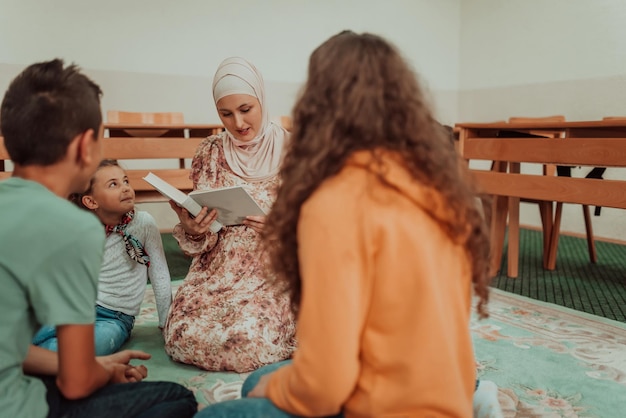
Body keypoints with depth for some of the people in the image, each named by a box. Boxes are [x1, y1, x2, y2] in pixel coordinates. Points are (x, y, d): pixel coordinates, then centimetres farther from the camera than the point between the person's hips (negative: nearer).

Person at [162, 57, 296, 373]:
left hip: (272, 270, -3)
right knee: (184, 334, -20)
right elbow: (203, 237, 8)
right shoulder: (210, 153, 6)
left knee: (249, 337, -27)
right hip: (218, 269, 3)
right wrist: (192, 230, -16)